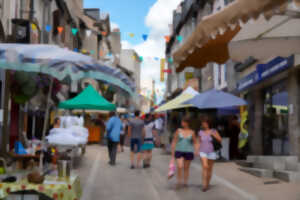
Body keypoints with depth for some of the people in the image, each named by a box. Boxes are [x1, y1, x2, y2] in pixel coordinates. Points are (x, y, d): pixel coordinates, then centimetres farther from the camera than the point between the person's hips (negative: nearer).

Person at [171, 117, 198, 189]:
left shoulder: (192, 132, 0)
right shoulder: (178, 131, 1)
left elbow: (195, 143, 8)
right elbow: (174, 141, 5)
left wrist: (196, 151, -6)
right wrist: (172, 151, 4)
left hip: (188, 152, 0)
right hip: (179, 151, 0)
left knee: (186, 168, 8)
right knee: (180, 167, -15)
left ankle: (185, 183, 22)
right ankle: (179, 182, -2)